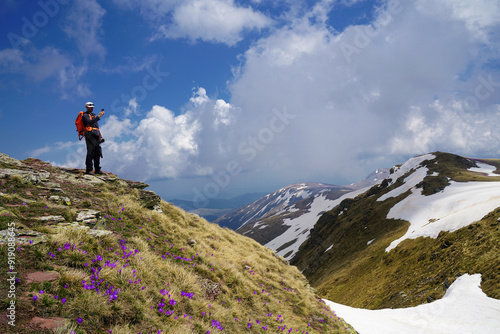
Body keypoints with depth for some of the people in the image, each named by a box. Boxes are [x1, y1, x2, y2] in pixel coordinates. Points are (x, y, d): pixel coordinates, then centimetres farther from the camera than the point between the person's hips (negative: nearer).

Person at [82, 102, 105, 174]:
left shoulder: (94, 115, 26)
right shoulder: (85, 115, 2)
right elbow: (90, 122, -19)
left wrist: (100, 136, 21)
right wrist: (99, 116, -22)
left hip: (96, 135, 8)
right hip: (90, 134, -8)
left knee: (98, 153, 4)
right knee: (90, 152, -14)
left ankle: (97, 170, 9)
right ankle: (88, 169, -12)